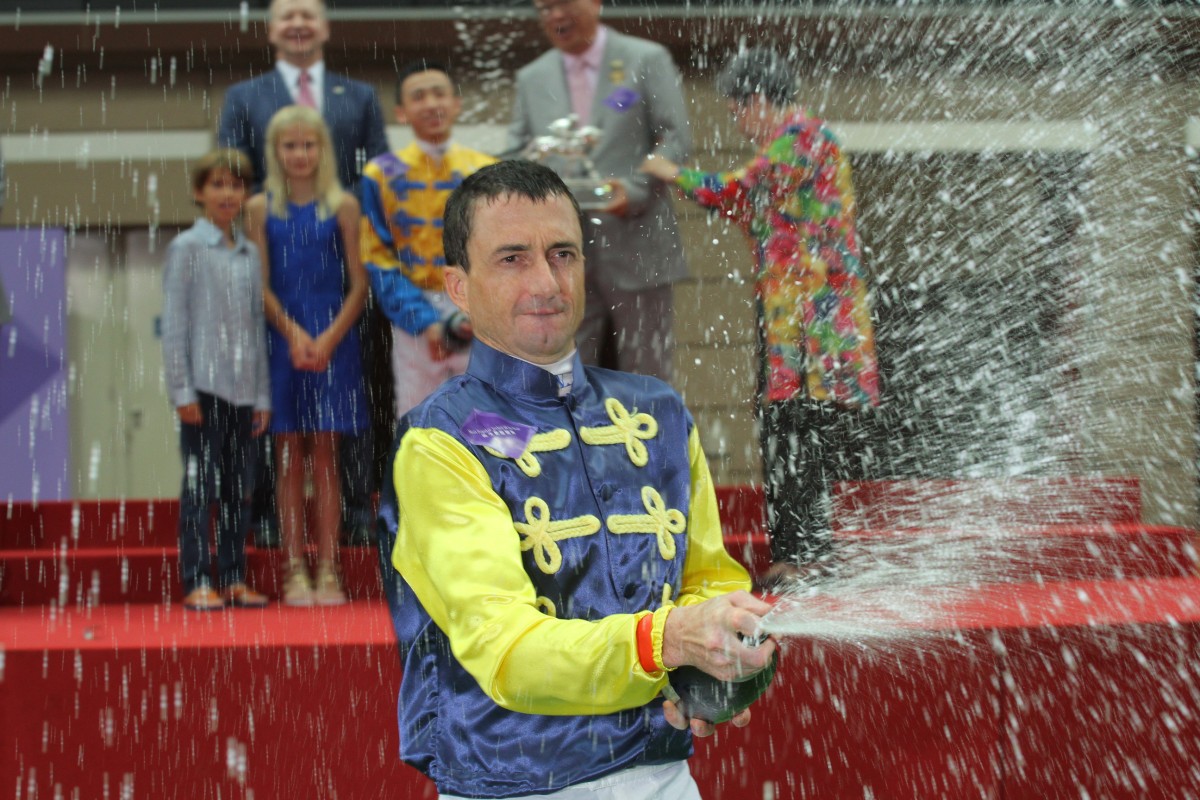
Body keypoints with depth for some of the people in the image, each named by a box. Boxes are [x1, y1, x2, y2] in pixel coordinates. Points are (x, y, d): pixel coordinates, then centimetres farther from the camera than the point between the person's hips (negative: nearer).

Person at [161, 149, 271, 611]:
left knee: (240, 488, 7)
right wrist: (182, 390, -10)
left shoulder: (250, 254, 13)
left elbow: (258, 324, 14)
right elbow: (174, 324, -4)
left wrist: (263, 395, 10)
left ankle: (233, 579, 13)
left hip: (244, 390, 5)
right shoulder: (186, 249, -1)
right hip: (204, 386, -5)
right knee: (200, 486, -3)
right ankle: (196, 582, 0)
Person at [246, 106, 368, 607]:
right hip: (280, 342, 1)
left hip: (333, 343, -1)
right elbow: (261, 286, 1)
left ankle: (327, 571, 3)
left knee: (324, 457, 2)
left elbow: (358, 284, 0)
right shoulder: (261, 208, 4)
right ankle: (295, 571, 5)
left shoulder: (342, 206, 3)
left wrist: (329, 338, -12)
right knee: (289, 458, 2)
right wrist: (294, 334, -13)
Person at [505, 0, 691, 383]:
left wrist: (636, 189, -19)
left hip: (637, 250, -3)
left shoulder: (647, 60, 2)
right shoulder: (532, 78, 12)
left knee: (647, 376, 5)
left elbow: (676, 139, -3)